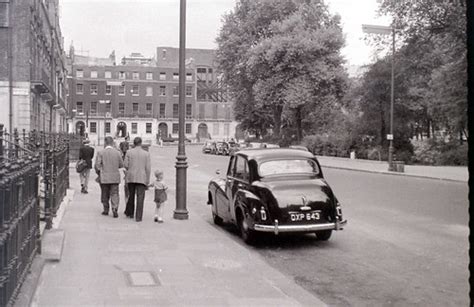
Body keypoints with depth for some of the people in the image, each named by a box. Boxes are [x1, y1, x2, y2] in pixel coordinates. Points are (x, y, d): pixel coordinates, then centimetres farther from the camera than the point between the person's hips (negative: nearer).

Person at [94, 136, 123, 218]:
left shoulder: (100, 152, -7)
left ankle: (106, 210, 20)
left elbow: (97, 165, -10)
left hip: (104, 177, 0)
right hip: (115, 177, 1)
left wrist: (98, 173, 8)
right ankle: (115, 210, -10)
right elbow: (121, 165, 4)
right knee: (114, 194, 3)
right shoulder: (117, 152, -3)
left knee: (105, 194, 13)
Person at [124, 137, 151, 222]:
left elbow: (126, 165, -2)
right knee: (140, 197, -1)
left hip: (131, 177, 2)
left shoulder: (129, 152, -1)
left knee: (131, 195, 18)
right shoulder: (146, 153, -2)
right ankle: (138, 217, -4)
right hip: (142, 178, -2)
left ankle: (129, 213, 31)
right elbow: (148, 168, -3)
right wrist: (147, 180, 3)